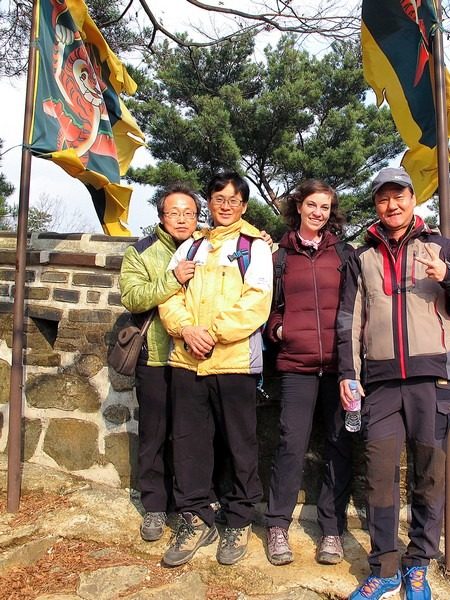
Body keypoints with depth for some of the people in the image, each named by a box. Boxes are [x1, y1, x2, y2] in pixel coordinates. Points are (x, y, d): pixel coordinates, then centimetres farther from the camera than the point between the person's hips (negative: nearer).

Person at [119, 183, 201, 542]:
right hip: (157, 358, -1)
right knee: (155, 435, 10)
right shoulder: (142, 253, 1)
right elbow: (132, 297, -12)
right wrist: (172, 279, -24)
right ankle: (155, 506, 26)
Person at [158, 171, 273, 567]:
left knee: (240, 444, 7)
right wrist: (186, 328, -9)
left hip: (235, 359, -3)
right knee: (189, 441, 8)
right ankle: (196, 519, 24)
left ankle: (239, 522, 24)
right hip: (187, 358, 4)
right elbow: (170, 296, 9)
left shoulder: (255, 246, 5)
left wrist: (213, 333, -14)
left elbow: (256, 302, -8)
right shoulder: (190, 247, 18)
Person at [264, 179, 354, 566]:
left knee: (340, 444, 6)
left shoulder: (345, 253, 11)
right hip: (297, 362, -1)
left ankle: (332, 528, 21)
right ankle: (278, 525, 17)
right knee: (292, 443, 0)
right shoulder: (281, 255, 11)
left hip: (339, 361, 1)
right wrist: (276, 329, -1)